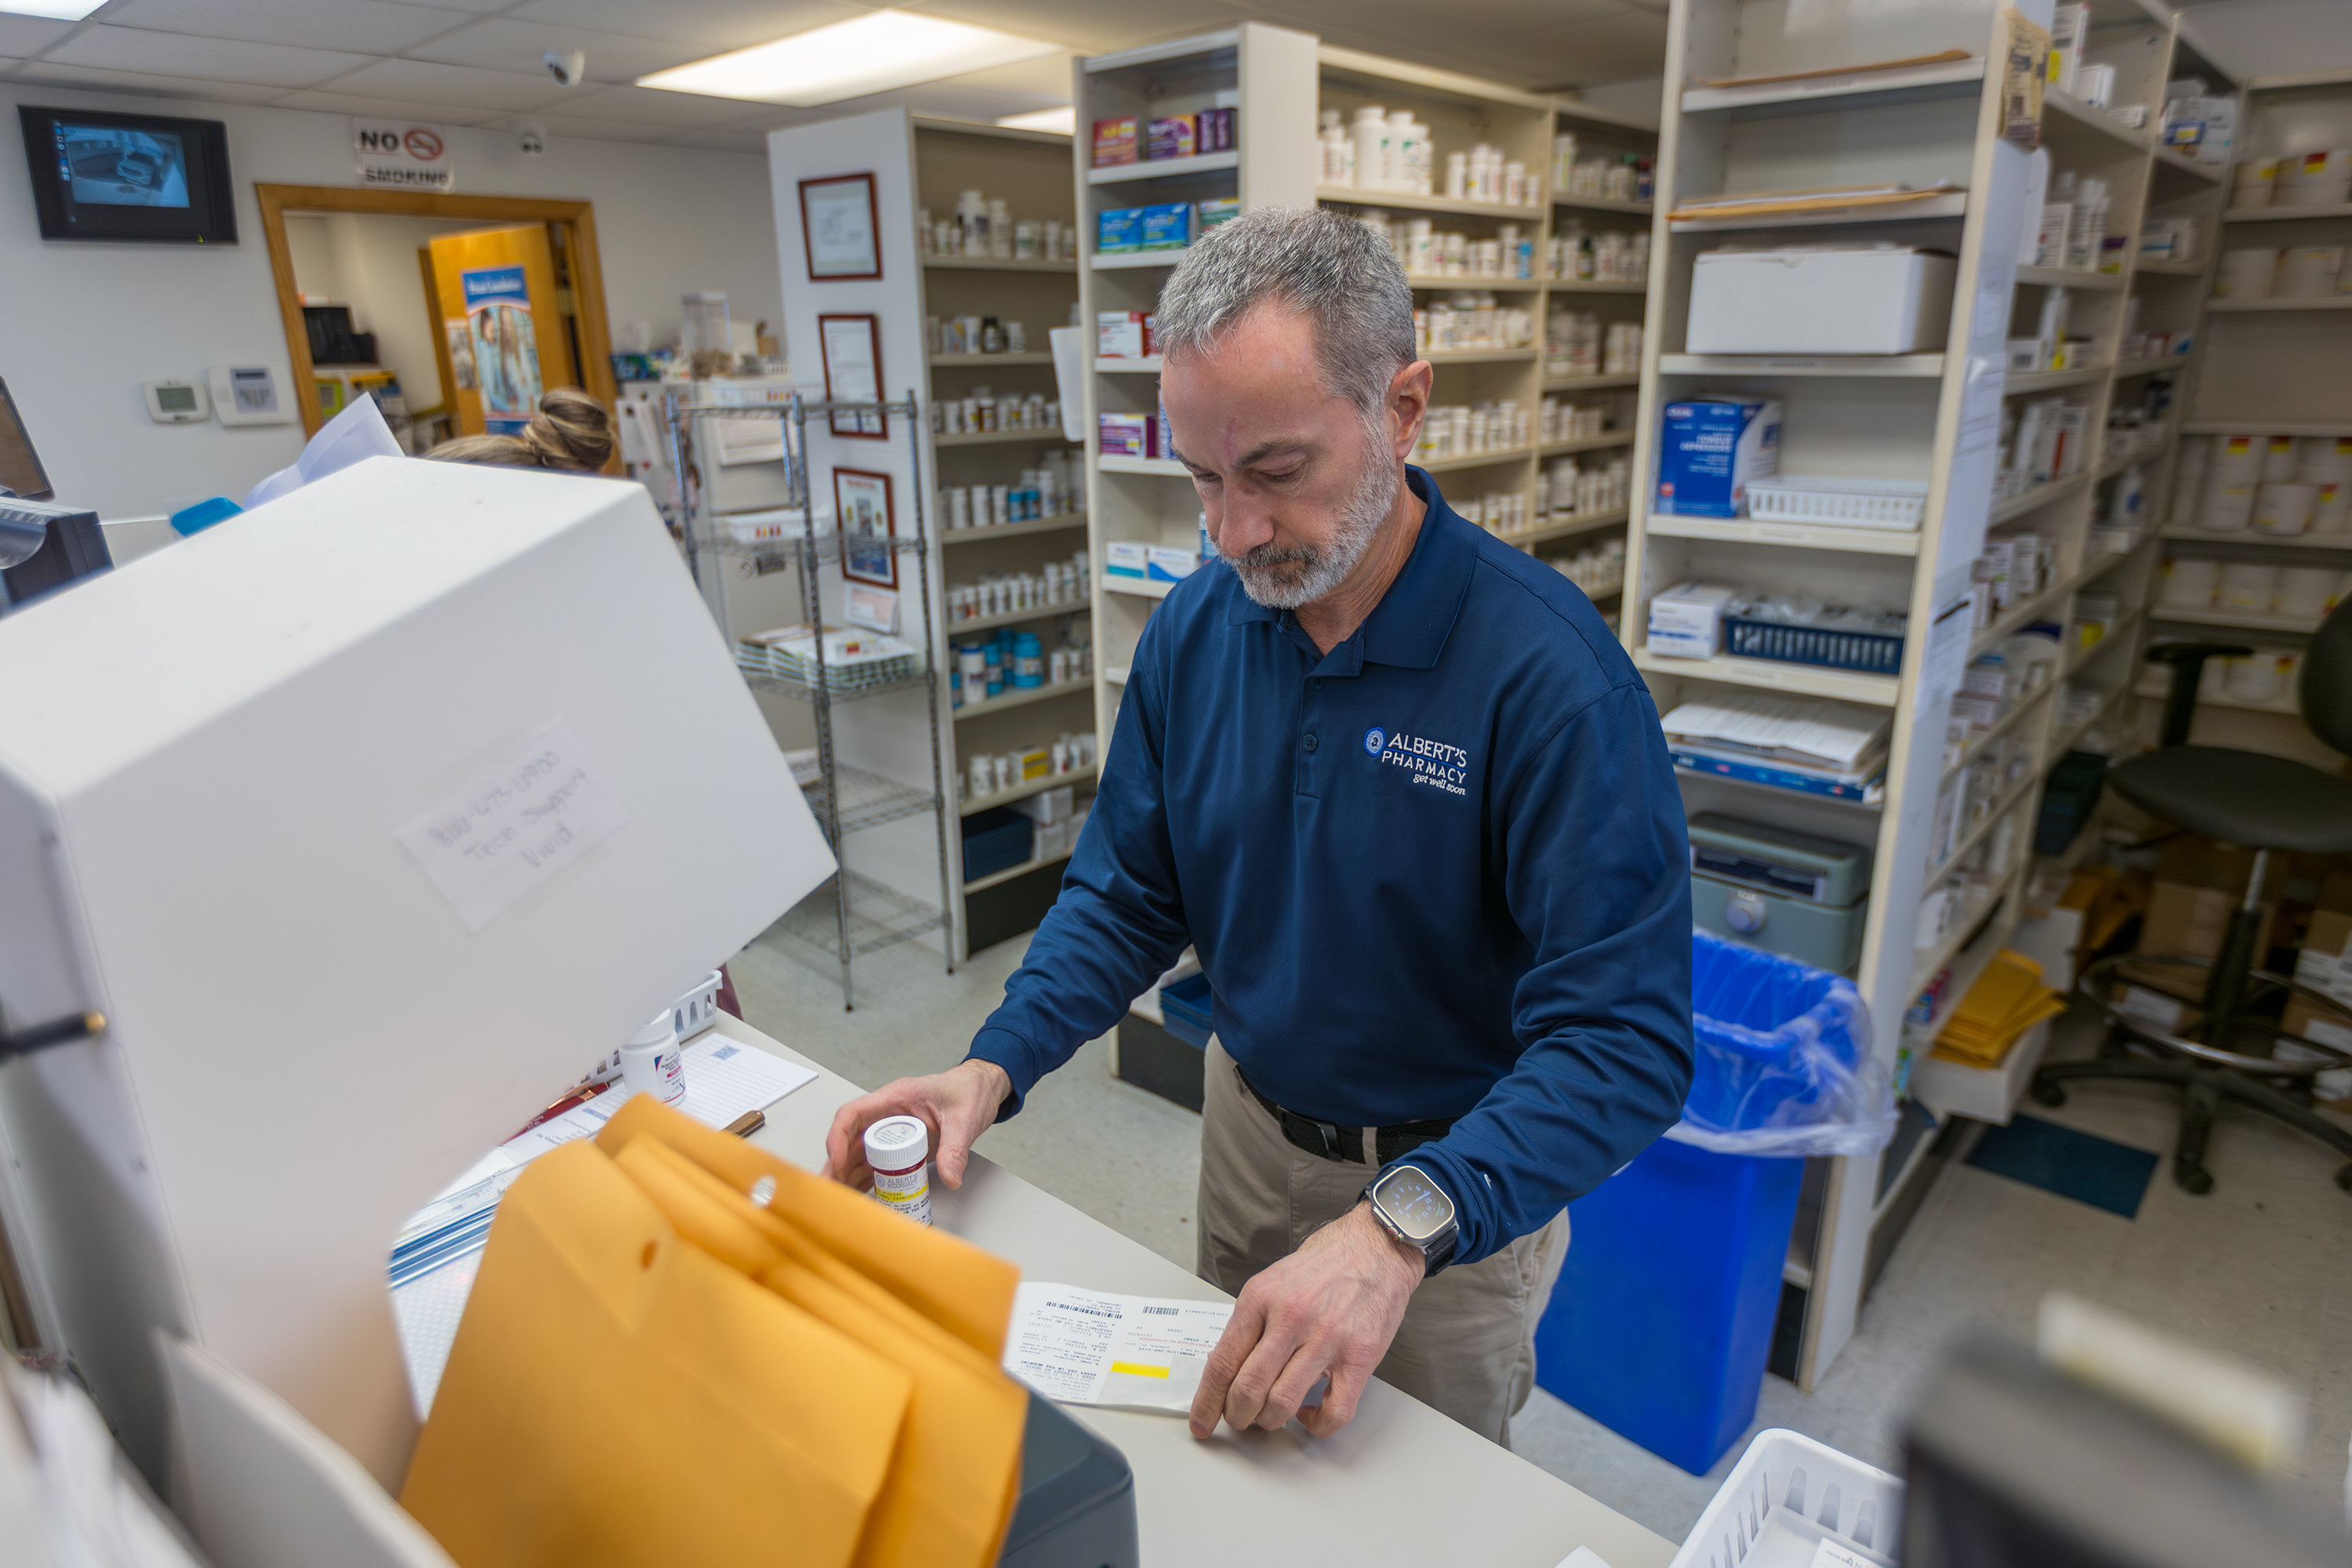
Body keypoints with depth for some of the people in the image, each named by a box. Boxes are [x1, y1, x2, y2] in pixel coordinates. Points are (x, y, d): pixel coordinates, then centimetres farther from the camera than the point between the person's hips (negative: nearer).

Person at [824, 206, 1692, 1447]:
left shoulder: (1550, 671, -28)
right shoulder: (1192, 628, -10)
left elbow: (1625, 1041, -29)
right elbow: (1129, 894, -2)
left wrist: (1401, 1227, -43)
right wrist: (995, 1067, -16)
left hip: (1457, 1189, -4)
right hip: (1246, 1132, 5)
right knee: (1226, 1474, 29)